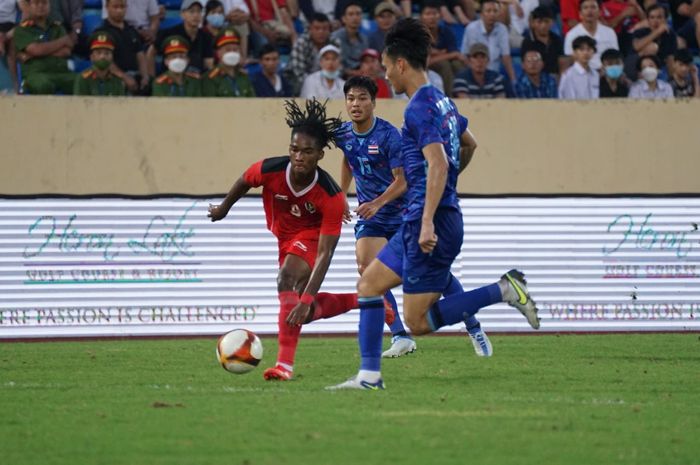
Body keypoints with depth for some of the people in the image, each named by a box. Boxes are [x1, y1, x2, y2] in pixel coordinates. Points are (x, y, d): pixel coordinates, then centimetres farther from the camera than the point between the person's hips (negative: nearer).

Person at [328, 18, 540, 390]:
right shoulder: (442, 101, 15)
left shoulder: (419, 109, -15)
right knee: (368, 283, 13)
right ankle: (369, 376, 10)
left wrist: (428, 223, -30)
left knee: (418, 323, -7)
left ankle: (503, 291, -9)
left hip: (429, 222, -10)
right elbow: (469, 144, 31)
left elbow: (437, 165, -25)